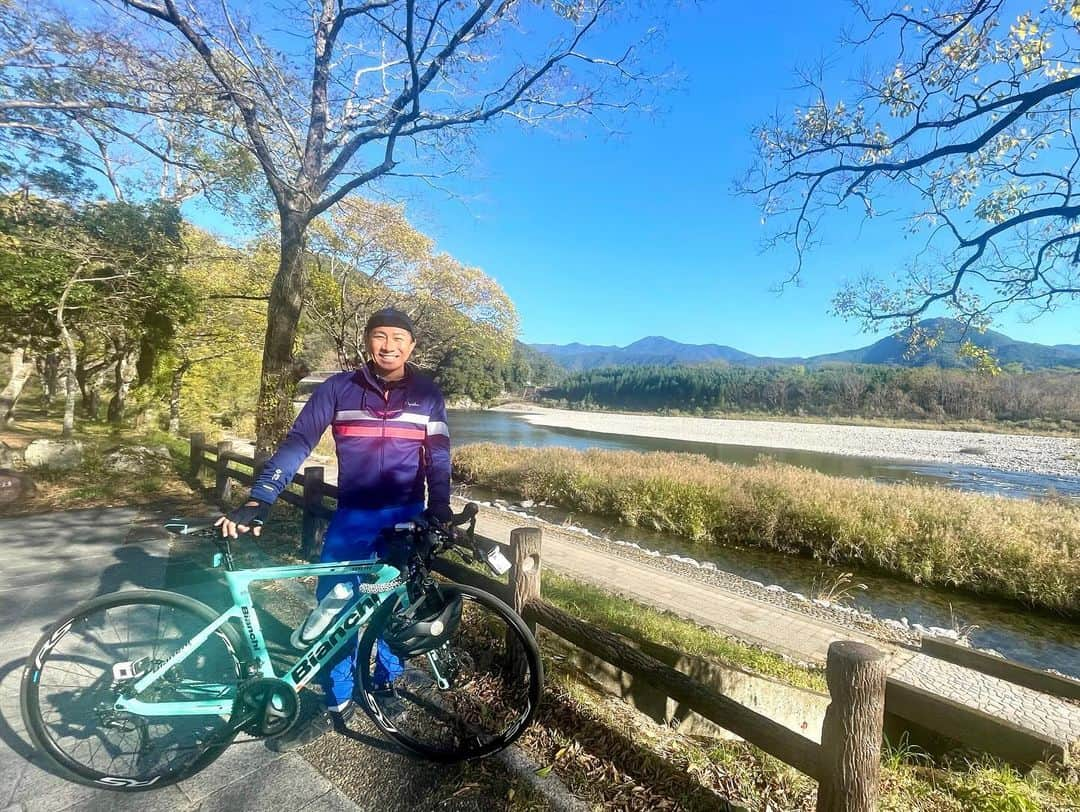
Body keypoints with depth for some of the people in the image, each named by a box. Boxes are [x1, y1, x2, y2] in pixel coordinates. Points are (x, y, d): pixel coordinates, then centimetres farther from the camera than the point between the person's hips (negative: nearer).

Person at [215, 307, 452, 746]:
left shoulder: (427, 394, -2)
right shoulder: (338, 388, -4)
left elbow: (438, 459, -4)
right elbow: (297, 443, -8)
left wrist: (439, 512, -16)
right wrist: (257, 501, -17)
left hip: (406, 518, 0)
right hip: (351, 517, 0)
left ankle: (388, 683, 38)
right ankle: (338, 704, 26)